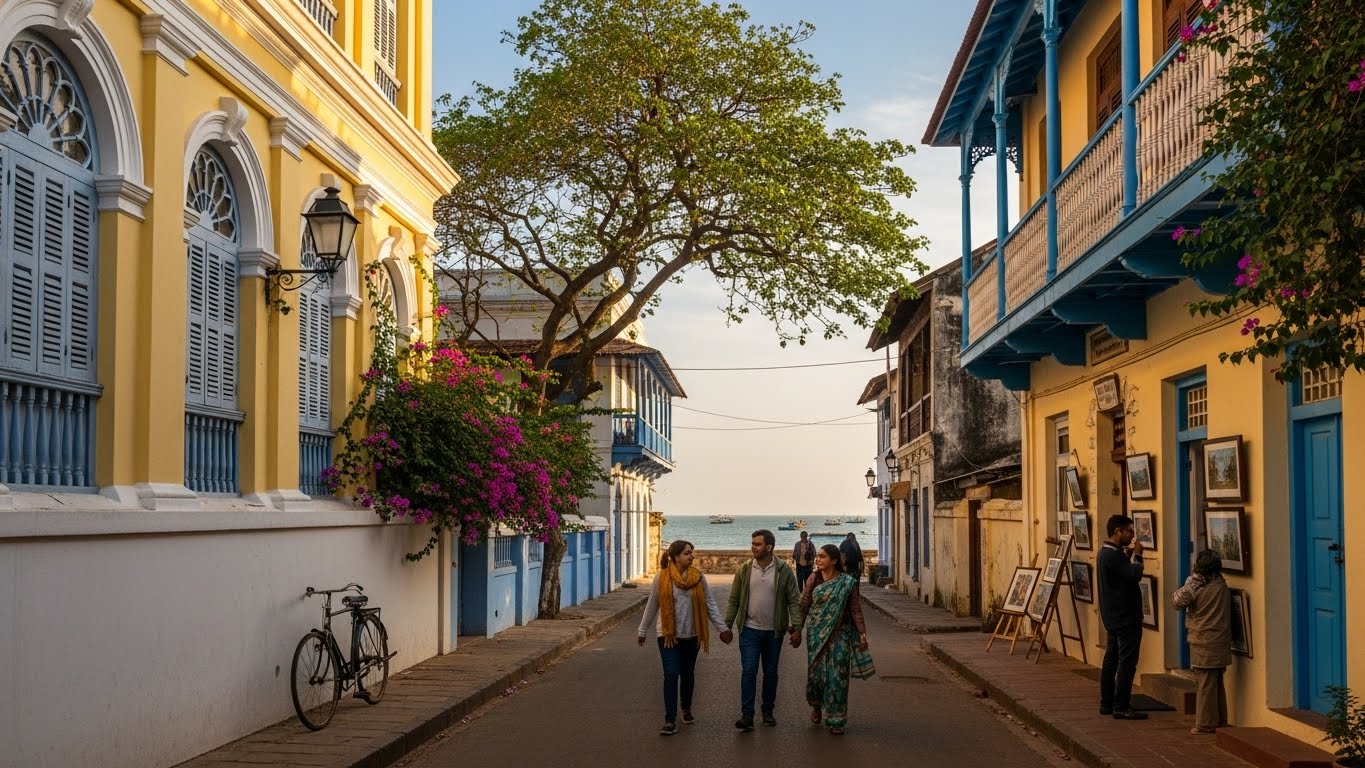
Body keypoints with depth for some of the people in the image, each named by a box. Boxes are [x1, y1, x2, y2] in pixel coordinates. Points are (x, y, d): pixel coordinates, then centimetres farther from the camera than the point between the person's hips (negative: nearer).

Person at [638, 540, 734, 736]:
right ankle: (670, 720, -7)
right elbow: (651, 606, 3)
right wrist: (642, 631, 9)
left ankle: (686, 710, 35)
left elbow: (710, 604, 1)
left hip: (691, 635, 2)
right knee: (671, 675, -9)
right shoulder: (662, 578, -7)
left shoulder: (698, 577, -3)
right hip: (668, 635, -2)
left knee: (688, 674, 13)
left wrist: (722, 628, -4)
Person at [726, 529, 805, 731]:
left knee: (771, 673, 11)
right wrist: (727, 626, 1)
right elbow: (734, 600, 5)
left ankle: (768, 712, 24)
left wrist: (797, 628, -10)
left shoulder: (784, 571, -5)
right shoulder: (744, 570, -1)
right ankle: (747, 715, -6)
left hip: (774, 631, 0)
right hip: (749, 630, 0)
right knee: (749, 671, -7)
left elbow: (794, 601, -4)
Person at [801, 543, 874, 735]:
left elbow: (856, 609, -3)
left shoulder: (847, 583, -4)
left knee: (837, 676, -3)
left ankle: (835, 721, 5)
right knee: (816, 671, 8)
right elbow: (804, 605, 0)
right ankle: (817, 705, 37)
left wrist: (862, 632, -7)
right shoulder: (813, 579, 3)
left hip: (839, 635, -2)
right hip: (816, 633, 2)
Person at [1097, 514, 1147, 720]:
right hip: (1125, 617, -11)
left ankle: (1107, 703, 17)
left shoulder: (1105, 553, 13)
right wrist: (1137, 555, -12)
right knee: (1127, 662, -7)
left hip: (1113, 616, 11)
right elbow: (1135, 575, -23)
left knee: (1112, 659, 13)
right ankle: (1121, 707, -7)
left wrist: (1131, 556, 6)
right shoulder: (1113, 555, -20)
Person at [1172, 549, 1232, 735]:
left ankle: (1205, 723, 3)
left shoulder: (1195, 587, -14)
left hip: (1203, 644, -5)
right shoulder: (1222, 585, 2)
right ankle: (1220, 720, 21)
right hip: (1221, 642, 5)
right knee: (1217, 683, 14)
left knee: (1206, 683, -1)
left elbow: (1177, 601, -2)